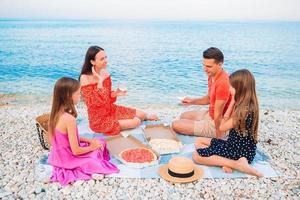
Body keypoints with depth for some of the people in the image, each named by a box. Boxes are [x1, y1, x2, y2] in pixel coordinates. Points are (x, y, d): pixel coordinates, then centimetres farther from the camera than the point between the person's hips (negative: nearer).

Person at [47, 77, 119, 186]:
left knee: (100, 142, 16)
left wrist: (89, 141, 2)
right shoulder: (69, 119, -31)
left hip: (59, 156, 8)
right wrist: (91, 147, -7)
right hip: (68, 160, -8)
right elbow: (76, 150, -26)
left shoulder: (56, 113, -3)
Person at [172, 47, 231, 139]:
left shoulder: (222, 83, -32)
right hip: (210, 114, 10)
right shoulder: (212, 76, -1)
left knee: (175, 125, -9)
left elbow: (218, 115, -27)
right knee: (183, 116, 27)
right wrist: (193, 101, 0)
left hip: (217, 124, -10)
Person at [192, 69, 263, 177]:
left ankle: (238, 164, -15)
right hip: (234, 144, 10)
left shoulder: (246, 110, -26)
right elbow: (227, 121, 2)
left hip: (242, 151, -10)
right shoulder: (244, 105, 3)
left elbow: (222, 127, -15)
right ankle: (227, 161, -6)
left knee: (197, 156, -14)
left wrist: (232, 102, -15)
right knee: (199, 142, 12)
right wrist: (233, 103, -7)